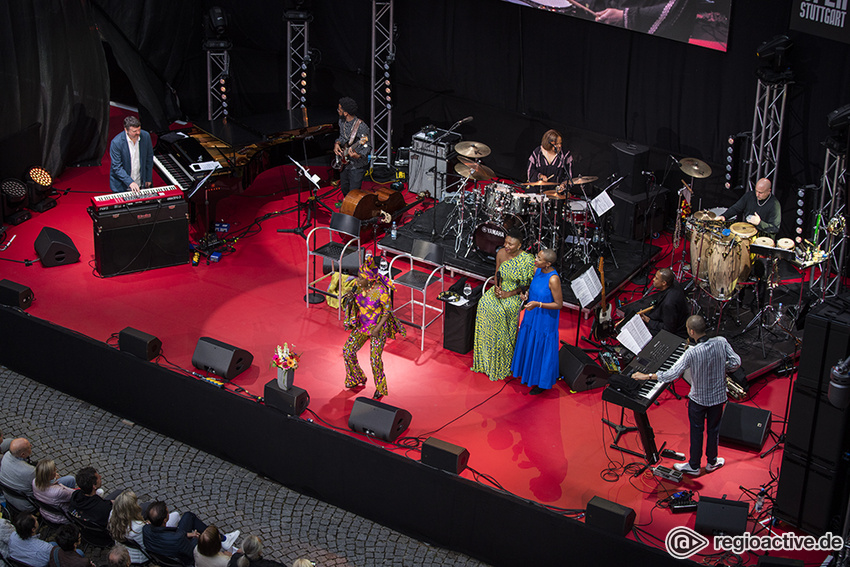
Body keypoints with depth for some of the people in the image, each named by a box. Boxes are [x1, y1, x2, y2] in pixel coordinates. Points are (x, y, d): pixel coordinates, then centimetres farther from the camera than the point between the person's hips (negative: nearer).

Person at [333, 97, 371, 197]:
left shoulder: (361, 127, -25)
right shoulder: (342, 121, 0)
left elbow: (365, 147, -21)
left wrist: (358, 155, -40)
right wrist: (337, 143, -4)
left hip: (357, 166, -7)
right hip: (344, 162, 8)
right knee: (344, 188, 22)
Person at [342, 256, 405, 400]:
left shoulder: (381, 291, -27)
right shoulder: (360, 286, -9)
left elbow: (388, 311, -15)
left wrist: (378, 328, -22)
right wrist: (351, 297, -15)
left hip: (378, 327, -6)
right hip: (362, 325, 6)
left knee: (375, 359, -6)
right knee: (347, 351, 3)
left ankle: (380, 388, 19)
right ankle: (358, 378, 29)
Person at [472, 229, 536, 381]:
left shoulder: (527, 260, -16)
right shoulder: (501, 253, -1)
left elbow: (526, 285, -10)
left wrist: (509, 294, -18)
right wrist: (497, 287, -7)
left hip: (514, 294, -5)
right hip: (500, 289, 5)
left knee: (501, 310, -27)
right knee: (484, 303, -19)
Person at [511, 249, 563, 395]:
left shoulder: (553, 279, -31)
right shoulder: (537, 270, -8)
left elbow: (559, 304, -23)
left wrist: (538, 304, -31)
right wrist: (527, 293, -7)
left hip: (545, 320, -8)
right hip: (532, 316, 8)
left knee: (542, 349, 9)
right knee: (529, 344, 24)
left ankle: (542, 383, 30)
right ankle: (529, 375, 46)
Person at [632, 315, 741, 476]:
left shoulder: (692, 353, -29)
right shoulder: (721, 342, -18)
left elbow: (672, 375, -28)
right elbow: (736, 362, -11)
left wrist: (647, 376, -19)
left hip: (698, 399, -4)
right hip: (718, 396, 4)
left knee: (696, 432, 15)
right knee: (713, 429, 23)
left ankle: (694, 466, 31)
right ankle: (712, 462, 40)